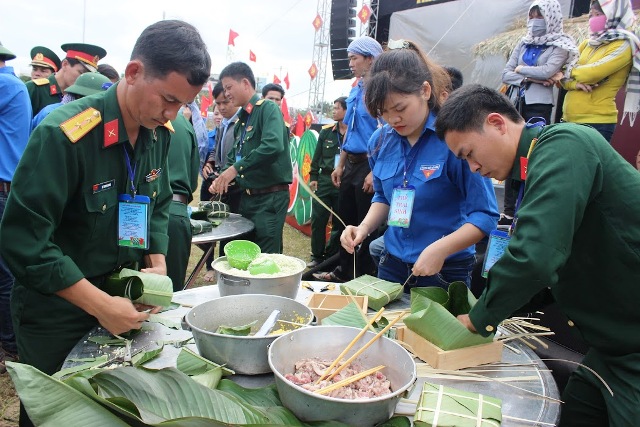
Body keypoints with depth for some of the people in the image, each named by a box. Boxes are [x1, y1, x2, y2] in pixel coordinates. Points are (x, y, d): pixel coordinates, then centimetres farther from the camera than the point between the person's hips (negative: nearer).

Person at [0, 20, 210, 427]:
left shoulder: (160, 132, -5)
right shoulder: (64, 134, -26)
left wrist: (157, 264, -6)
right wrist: (99, 304, -24)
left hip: (124, 301, 6)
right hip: (57, 313, -5)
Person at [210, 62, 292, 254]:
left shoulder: (268, 109, -10)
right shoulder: (241, 118, 15)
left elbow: (273, 146, -28)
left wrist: (236, 168, -23)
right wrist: (222, 179, 1)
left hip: (270, 197, -8)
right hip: (247, 196, 9)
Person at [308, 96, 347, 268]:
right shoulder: (326, 132, 7)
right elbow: (317, 156, 10)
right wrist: (313, 177, 6)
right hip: (324, 181, 3)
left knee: (339, 223, 7)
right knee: (318, 219, 4)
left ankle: (331, 256, 22)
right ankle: (317, 256, 17)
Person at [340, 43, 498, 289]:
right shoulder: (380, 141, -1)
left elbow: (485, 215, -18)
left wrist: (440, 249, -30)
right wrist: (365, 227, -4)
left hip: (446, 270, -5)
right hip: (392, 264, 5)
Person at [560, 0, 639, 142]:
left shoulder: (622, 46, -6)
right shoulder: (587, 44, 14)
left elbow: (591, 74, -19)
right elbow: (562, 76, 11)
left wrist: (571, 70, 1)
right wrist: (574, 83, -10)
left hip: (596, 122, -7)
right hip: (570, 119, 7)